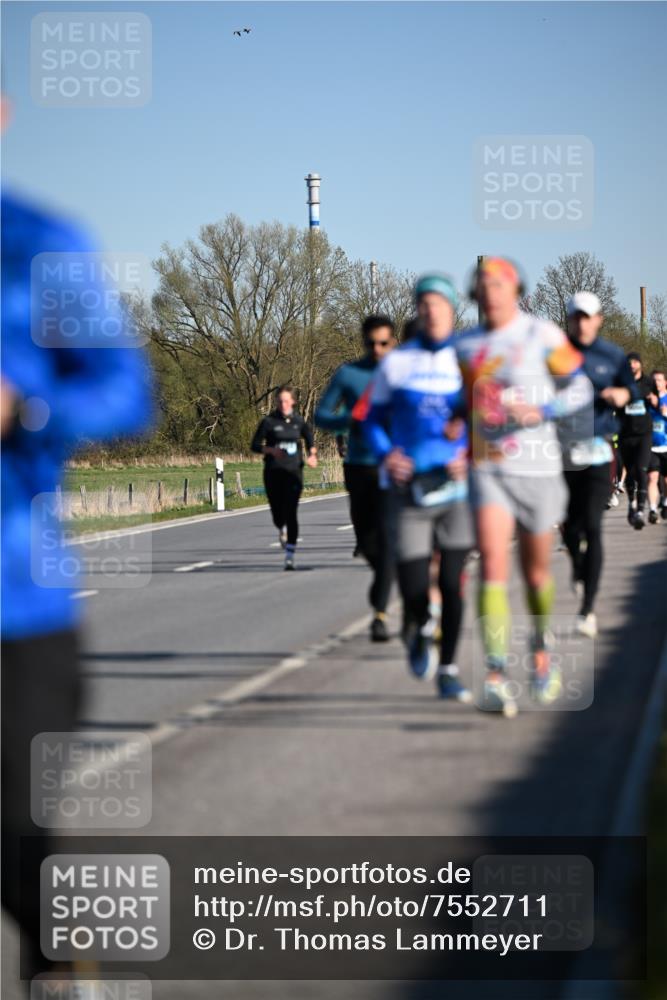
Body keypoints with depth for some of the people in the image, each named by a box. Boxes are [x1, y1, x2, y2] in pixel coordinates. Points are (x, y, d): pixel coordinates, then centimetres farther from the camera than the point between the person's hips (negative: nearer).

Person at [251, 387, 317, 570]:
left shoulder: (299, 421, 3)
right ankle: (282, 529, 44)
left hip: (293, 472, 0)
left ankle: (290, 554, -13)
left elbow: (310, 441, 15)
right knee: (278, 514, 6)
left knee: (291, 512, -13)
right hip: (273, 472, 0)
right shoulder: (269, 422, -2)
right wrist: (271, 450, -20)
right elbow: (255, 445, -1)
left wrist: (312, 455, -6)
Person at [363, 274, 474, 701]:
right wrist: (385, 453, -6)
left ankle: (448, 670, 11)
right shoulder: (396, 362, 5)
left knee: (453, 582, -2)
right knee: (413, 588, -5)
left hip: (456, 485, 0)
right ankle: (420, 629, 30)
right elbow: (375, 417, 13)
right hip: (409, 486, 0)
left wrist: (472, 454, -9)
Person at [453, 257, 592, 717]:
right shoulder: (463, 346, 7)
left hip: (538, 469, -1)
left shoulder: (542, 334, -3)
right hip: (488, 468, 1)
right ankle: (497, 676, -21)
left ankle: (542, 648, 41)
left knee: (536, 571, 12)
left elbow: (581, 389, -1)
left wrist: (541, 411, -17)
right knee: (493, 565, -16)